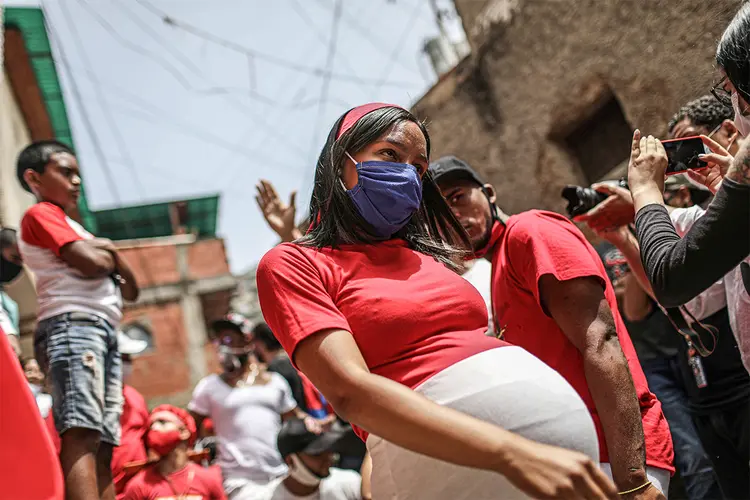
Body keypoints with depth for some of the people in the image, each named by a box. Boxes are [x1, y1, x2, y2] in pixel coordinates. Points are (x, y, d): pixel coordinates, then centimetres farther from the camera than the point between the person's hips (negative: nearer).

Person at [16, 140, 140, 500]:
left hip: (103, 332, 9)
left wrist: (110, 253, 6)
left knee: (103, 445, 0)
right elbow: (91, 263, -12)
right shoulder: (41, 214, 6)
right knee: (81, 433, -24)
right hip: (73, 325, -9)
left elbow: (130, 291, 25)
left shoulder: (74, 230, 32)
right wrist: (111, 256, 11)